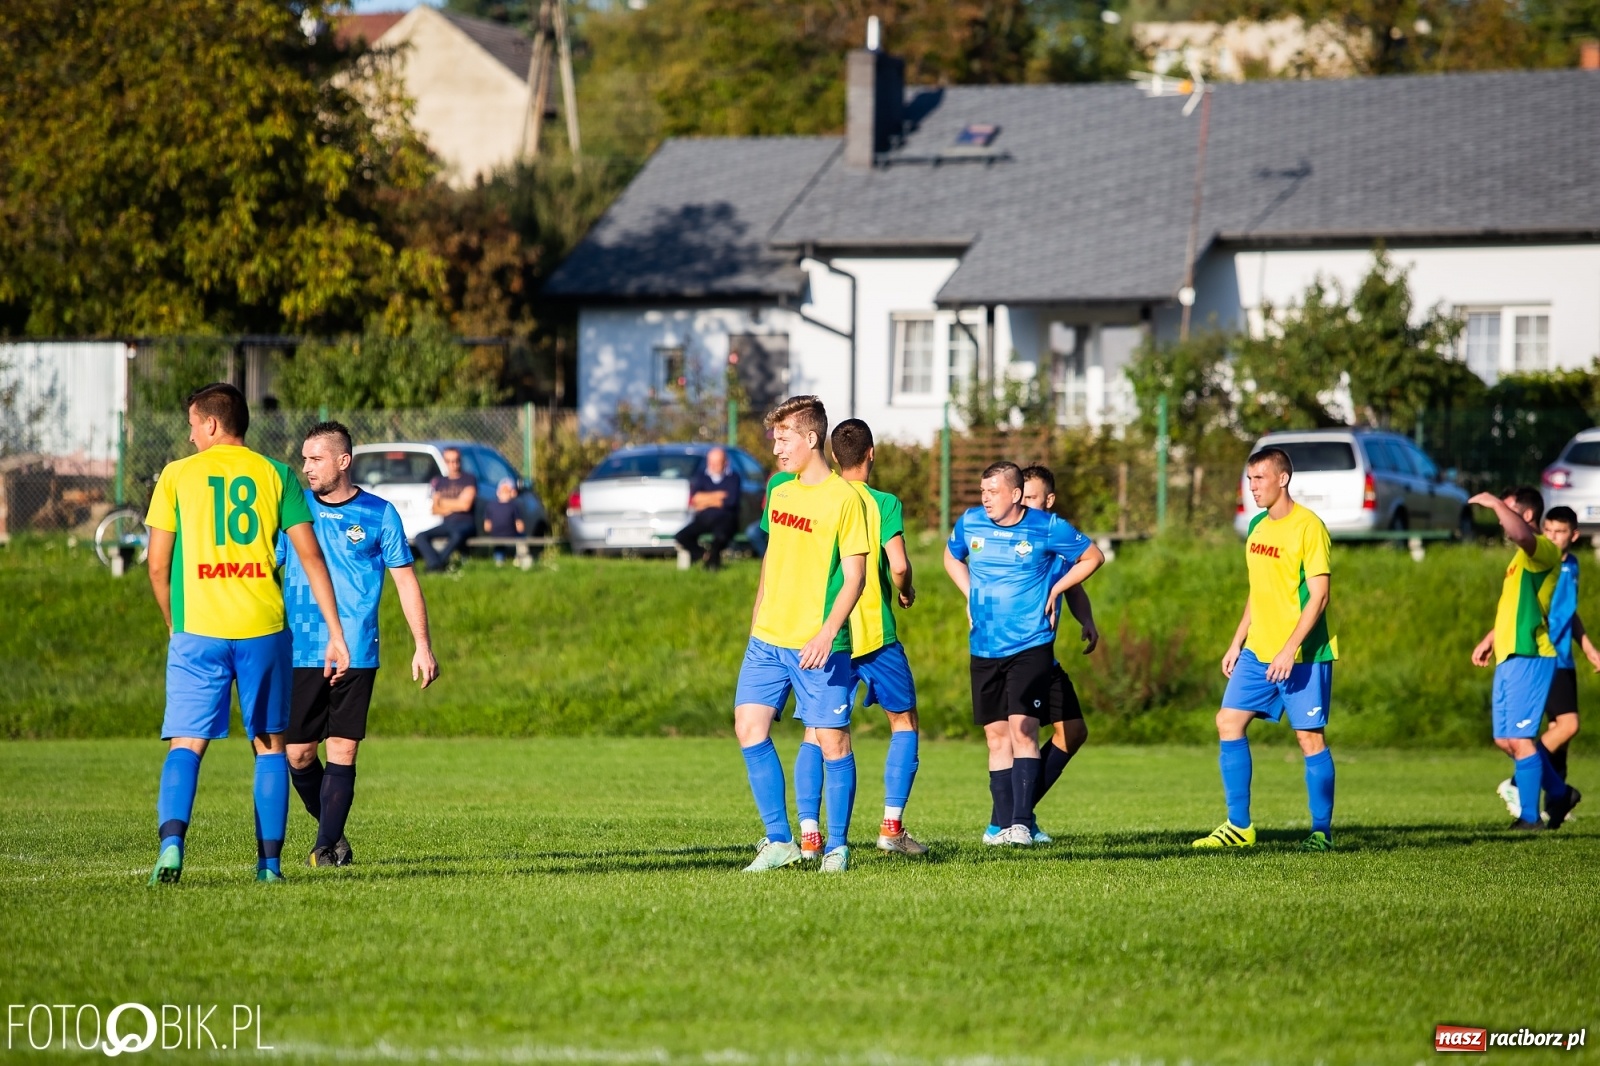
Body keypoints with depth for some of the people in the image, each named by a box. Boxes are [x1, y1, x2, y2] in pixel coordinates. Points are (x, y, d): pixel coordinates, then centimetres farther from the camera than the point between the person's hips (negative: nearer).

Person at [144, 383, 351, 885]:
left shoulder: (176, 476, 4)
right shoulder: (276, 475, 7)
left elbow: (158, 566, 4)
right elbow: (311, 557, 2)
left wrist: (175, 626, 19)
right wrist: (335, 634, 4)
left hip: (197, 631, -1)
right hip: (264, 630, 1)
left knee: (186, 744, 0)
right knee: (269, 745, 12)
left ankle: (172, 839, -23)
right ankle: (269, 860, 8)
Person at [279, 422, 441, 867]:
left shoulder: (378, 514, 2)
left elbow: (405, 580, 7)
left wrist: (422, 645, 1)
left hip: (357, 656, -2)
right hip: (299, 655, 2)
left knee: (342, 751, -6)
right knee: (298, 755, 1)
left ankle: (326, 847, 0)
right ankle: (333, 833, 21)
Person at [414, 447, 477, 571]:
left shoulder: (469, 480, 2)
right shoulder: (441, 482, 18)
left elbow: (465, 505, -8)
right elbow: (435, 509, 13)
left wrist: (443, 502, 3)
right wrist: (454, 506, -5)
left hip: (464, 523, -5)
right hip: (446, 523, 5)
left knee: (457, 535, -41)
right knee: (421, 536, -21)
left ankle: (436, 563, -31)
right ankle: (436, 564, -37)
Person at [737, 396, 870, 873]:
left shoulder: (844, 498, -10)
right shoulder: (778, 491, 11)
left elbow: (854, 576, -12)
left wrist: (826, 634, -21)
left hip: (819, 645, -6)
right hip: (768, 637, 6)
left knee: (832, 739, -1)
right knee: (749, 725, -4)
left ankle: (837, 847, 11)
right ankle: (779, 841, 3)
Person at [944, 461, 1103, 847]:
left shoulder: (1047, 528, -7)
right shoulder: (970, 523, 3)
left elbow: (1093, 557, 7)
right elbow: (952, 557, 25)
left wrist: (1054, 591, -1)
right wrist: (970, 595, 11)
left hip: (1031, 645, -4)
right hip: (984, 648, 4)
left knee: (1022, 728, -15)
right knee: (996, 735, 6)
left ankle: (1021, 822, -16)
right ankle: (1003, 825, 11)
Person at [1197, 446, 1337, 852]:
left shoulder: (1308, 527, -13)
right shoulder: (1257, 526, 12)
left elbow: (1318, 596, -16)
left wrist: (1290, 650, -22)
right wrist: (1237, 643, 17)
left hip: (1303, 655, -8)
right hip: (1257, 651, 8)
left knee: (1310, 736, -4)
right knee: (1228, 722, 1)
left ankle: (1322, 831, 6)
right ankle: (1239, 827, 6)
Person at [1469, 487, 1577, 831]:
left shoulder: (1543, 550, -11)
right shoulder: (1521, 558, 21)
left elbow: (1521, 533, -35)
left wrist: (1495, 503, -24)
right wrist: (1489, 640, 30)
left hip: (1528, 658, -10)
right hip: (1508, 658, 10)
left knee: (1519, 738, -9)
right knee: (1506, 739, 12)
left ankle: (1529, 816, -4)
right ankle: (1559, 793, 25)